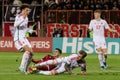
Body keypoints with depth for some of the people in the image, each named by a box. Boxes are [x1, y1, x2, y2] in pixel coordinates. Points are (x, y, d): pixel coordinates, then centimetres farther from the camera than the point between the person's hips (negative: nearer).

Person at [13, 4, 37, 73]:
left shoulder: (26, 18, 13)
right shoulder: (18, 17, -12)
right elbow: (15, 25, -32)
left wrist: (31, 31, 10)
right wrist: (23, 19, -44)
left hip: (24, 38, 8)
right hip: (18, 38, -8)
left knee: (31, 53, 1)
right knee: (27, 50, -27)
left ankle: (25, 69, 13)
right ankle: (22, 67, -22)